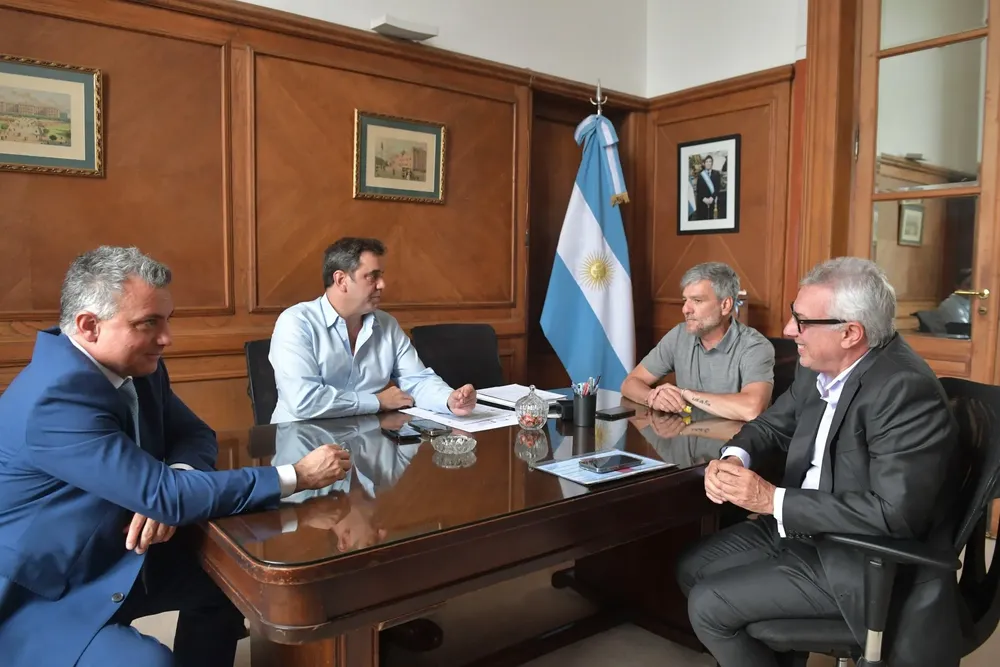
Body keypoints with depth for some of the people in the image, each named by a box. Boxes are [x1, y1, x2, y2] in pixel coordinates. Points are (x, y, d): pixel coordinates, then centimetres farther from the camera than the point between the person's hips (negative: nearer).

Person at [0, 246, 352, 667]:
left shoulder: (138, 366, -4)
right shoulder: (57, 396, -30)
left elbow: (195, 435, 4)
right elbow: (162, 495, -33)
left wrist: (169, 489, -20)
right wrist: (296, 477, -28)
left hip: (112, 557, 9)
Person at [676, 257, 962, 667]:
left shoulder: (906, 389, -27)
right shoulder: (820, 366, -1)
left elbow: (895, 512, -32)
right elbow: (774, 423, 13)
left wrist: (773, 500, -28)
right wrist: (734, 458, -10)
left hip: (866, 560, -8)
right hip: (802, 525, 8)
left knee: (709, 604, -10)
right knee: (692, 569, 10)